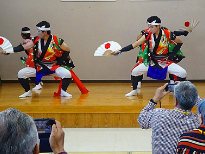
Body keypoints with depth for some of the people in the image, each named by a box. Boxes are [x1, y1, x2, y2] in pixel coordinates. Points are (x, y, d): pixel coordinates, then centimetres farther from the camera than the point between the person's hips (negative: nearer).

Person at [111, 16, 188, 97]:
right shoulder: (148, 35, -10)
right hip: (151, 62, 1)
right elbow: (134, 45, -14)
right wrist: (120, 51, -23)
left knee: (183, 73, -16)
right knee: (135, 71, -11)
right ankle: (134, 91, 13)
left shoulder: (167, 34, -14)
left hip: (165, 62, -1)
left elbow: (179, 42, 0)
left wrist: (171, 55, -7)